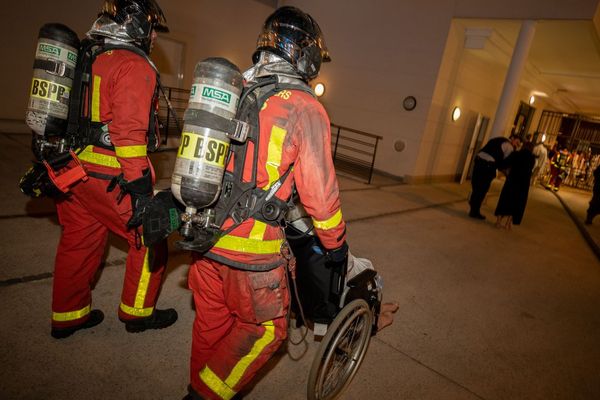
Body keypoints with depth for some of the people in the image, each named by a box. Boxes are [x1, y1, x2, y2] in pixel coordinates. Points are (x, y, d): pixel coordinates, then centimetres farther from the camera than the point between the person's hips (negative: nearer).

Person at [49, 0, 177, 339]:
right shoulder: (134, 66, -13)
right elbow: (130, 132, -23)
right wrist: (141, 187, -22)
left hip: (75, 171, 9)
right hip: (110, 179, -9)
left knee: (78, 243, 18)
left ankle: (67, 316, 33)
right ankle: (138, 312, 21)